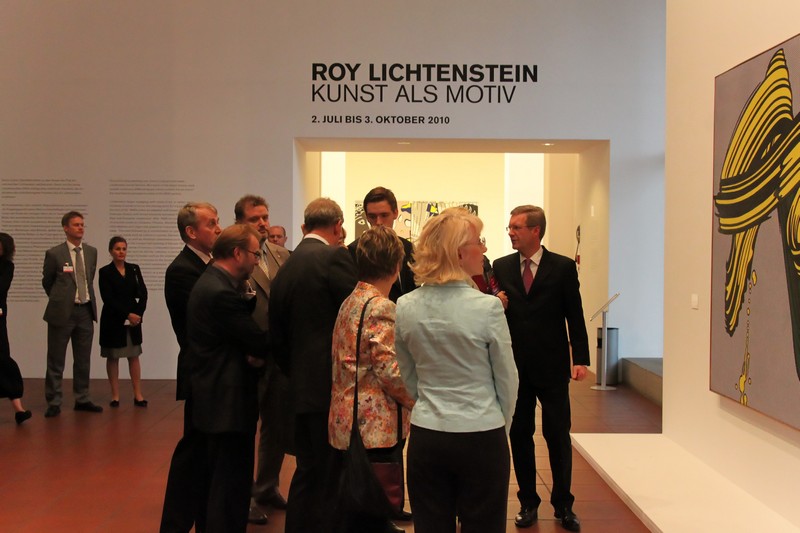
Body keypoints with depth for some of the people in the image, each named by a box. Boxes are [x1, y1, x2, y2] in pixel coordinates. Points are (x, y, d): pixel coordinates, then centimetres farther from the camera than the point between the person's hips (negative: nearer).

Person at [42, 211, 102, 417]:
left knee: (83, 360, 11)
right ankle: (54, 403, 10)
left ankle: (82, 400, 22)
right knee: (56, 361, 2)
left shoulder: (91, 251, 8)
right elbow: (47, 282, 7)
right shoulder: (54, 254, -6)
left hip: (85, 310, 5)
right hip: (62, 312, -4)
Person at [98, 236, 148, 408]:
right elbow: (108, 299, -11)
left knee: (134, 356, 4)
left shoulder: (134, 269, 6)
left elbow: (143, 294, 3)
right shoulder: (105, 272, -4)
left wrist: (138, 313, -11)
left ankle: (138, 395, 5)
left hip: (134, 319, 3)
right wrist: (127, 314, -16)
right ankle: (115, 395, 11)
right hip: (113, 320, -3)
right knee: (113, 357, 4)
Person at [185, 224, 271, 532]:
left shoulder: (211, 282, 10)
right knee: (231, 485, -1)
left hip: (213, 398, 11)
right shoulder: (222, 292, -23)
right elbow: (260, 342, -20)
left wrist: (252, 353, -10)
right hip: (228, 402, -11)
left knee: (214, 483, 20)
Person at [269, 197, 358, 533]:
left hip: (302, 388, 7)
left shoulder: (285, 268, 11)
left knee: (309, 472, 17)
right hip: (334, 384, -7)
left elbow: (277, 336, 15)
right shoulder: (335, 257, -10)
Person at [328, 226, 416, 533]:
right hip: (377, 425, -9)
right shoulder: (381, 307, -16)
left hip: (347, 420, 9)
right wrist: (418, 403, -6)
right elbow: (389, 370, -20)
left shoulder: (350, 302, 11)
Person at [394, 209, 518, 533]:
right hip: (481, 439, -3)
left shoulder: (405, 308, -3)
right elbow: (507, 380, -4)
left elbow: (410, 379, 9)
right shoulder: (487, 307, -15)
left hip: (425, 437, 4)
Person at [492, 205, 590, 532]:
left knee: (558, 437, 6)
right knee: (519, 435, 9)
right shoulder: (501, 267, 5)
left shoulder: (563, 267, -3)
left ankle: (563, 505, 21)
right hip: (515, 367, 2)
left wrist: (580, 358, -9)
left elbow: (575, 317, -3)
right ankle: (528, 503, 23)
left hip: (552, 369, -2)